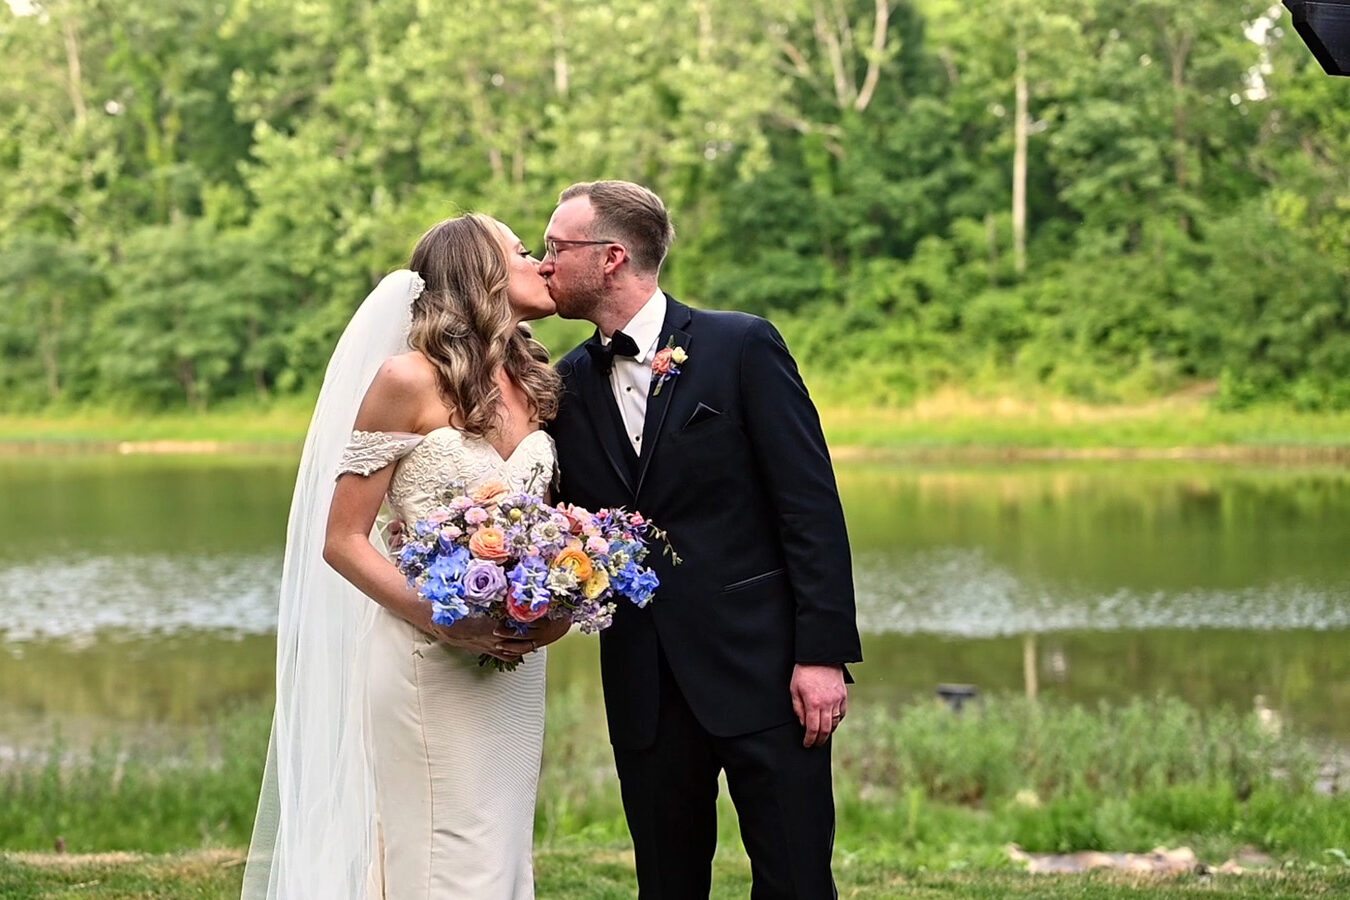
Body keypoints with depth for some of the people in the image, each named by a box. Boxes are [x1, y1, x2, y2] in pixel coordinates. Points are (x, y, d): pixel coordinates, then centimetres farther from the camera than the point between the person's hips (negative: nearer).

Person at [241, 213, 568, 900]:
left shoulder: (534, 384, 11)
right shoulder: (409, 380, -8)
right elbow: (342, 541, -8)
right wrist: (436, 620, -22)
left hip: (513, 666, 6)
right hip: (427, 661, -6)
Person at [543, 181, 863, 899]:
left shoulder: (742, 347, -4)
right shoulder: (570, 383, 10)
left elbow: (811, 508, -7)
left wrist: (822, 652, -13)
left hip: (761, 670, -4)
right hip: (644, 690, 5)